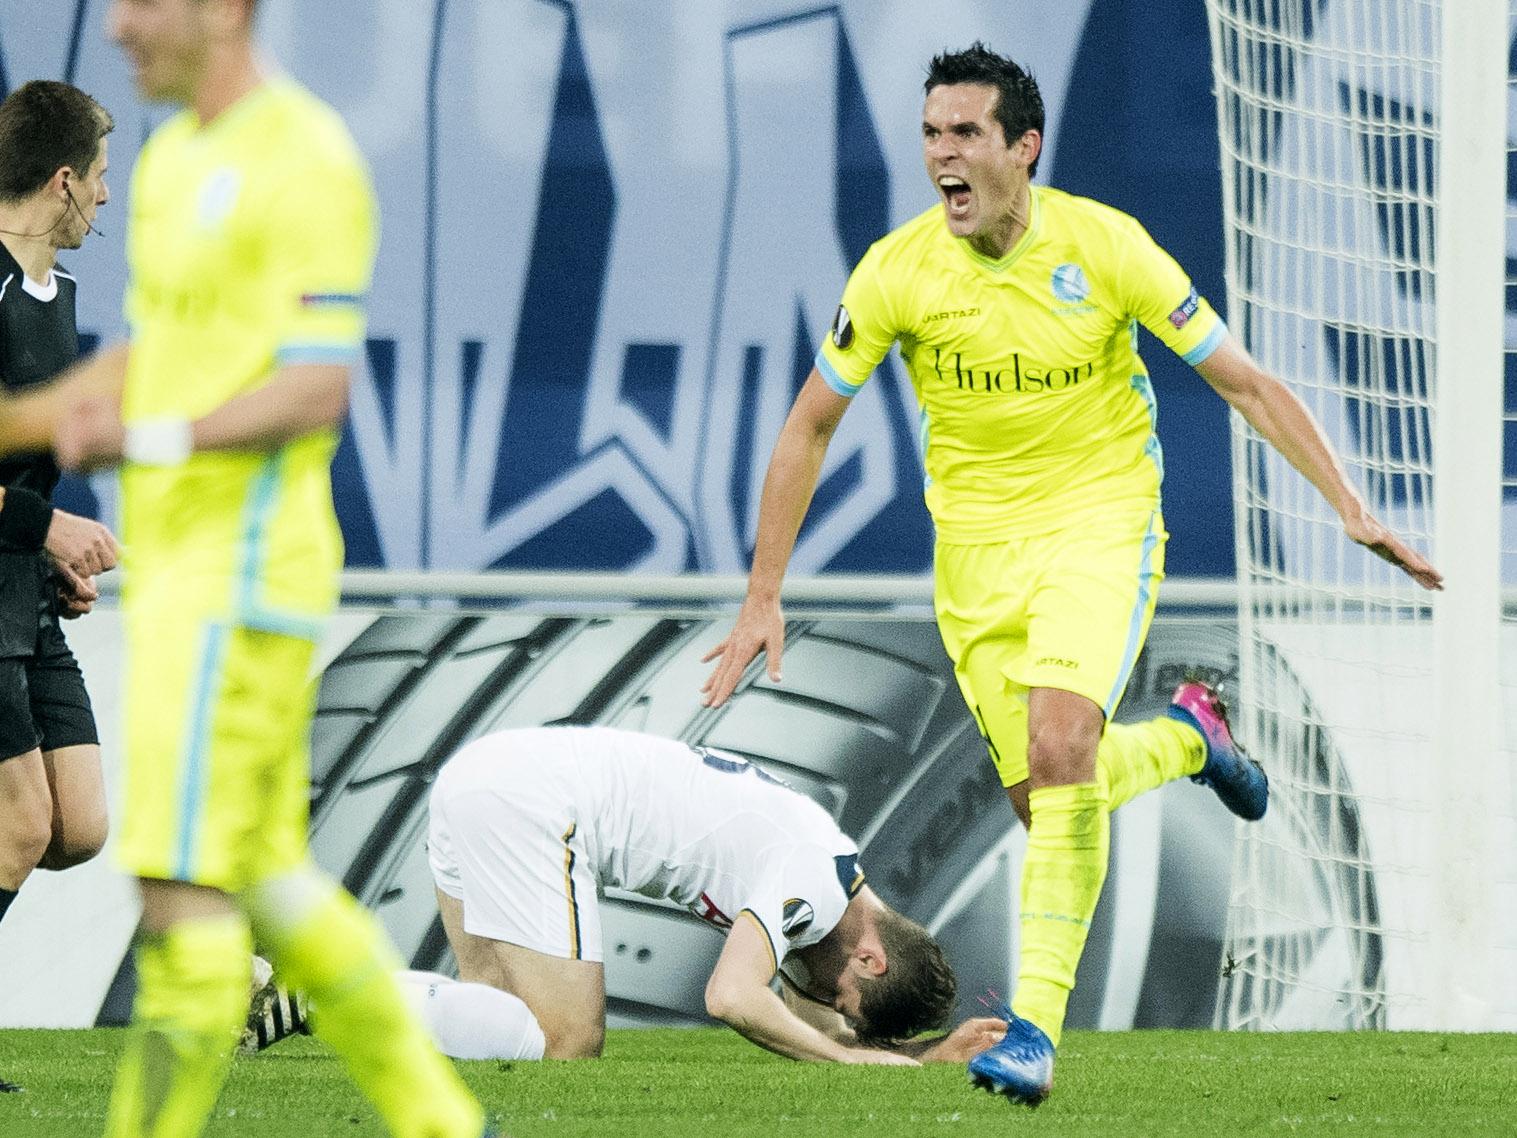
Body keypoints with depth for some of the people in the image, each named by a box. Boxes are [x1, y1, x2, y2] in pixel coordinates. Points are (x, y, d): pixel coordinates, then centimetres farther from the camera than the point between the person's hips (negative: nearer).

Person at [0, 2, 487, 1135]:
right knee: (269, 887, 14)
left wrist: (151, 440, -31)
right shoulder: (174, 158, 16)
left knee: (184, 883, -10)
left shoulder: (306, 161, -15)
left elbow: (318, 391, -20)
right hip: (177, 570, 10)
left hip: (245, 571, -10)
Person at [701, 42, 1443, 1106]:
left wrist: (1353, 507, -13)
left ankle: (1037, 1019, -22)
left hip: (1100, 524, -3)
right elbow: (810, 426, 1)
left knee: (1058, 746, -26)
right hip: (974, 547, 3)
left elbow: (1245, 382, -7)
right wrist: (762, 599, 0)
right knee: (1045, 795, 3)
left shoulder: (1105, 246, -15)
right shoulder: (897, 271, -10)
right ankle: (1186, 737, 37)